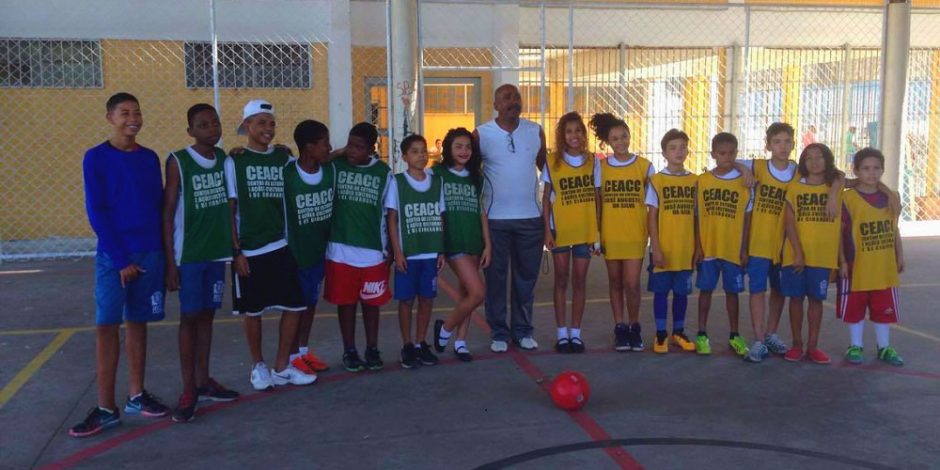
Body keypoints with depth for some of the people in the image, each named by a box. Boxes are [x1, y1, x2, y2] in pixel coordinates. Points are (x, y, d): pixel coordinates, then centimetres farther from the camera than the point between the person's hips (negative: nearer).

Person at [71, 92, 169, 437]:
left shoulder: (150, 158, 8)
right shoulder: (96, 158, -4)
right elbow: (96, 213, -8)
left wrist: (163, 252, 3)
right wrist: (121, 258, -12)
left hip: (150, 253, 4)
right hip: (113, 255, -4)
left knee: (138, 323, 9)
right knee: (107, 325, -5)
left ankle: (136, 396, 18)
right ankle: (106, 408, 1)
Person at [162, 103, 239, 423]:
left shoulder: (224, 158, 6)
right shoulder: (177, 162, -9)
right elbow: (167, 214, -9)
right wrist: (169, 261, -12)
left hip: (217, 251, 5)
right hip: (189, 254, -5)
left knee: (207, 315, 12)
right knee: (189, 317, 0)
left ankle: (203, 381, 22)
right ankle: (188, 390, 8)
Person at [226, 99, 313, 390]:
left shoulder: (283, 157, 8)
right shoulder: (234, 161, -2)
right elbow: (229, 210, -4)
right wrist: (236, 251, -8)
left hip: (281, 246, 3)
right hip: (249, 250, -3)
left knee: (294, 307, 1)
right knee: (253, 311, 7)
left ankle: (282, 368, 16)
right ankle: (258, 366, 25)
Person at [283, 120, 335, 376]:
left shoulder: (331, 170, -4)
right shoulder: (286, 174, -20)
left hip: (320, 248, 5)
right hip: (295, 249, -5)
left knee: (311, 301, 17)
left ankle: (305, 350, 31)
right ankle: (293, 356, 19)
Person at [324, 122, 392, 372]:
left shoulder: (383, 172, 2)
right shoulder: (335, 166, -1)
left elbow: (386, 213, 6)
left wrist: (387, 249, 6)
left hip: (372, 250, 1)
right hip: (340, 249, -1)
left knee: (371, 302, 10)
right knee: (346, 302, 8)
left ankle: (372, 349, 24)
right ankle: (349, 351, 21)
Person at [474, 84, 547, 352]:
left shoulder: (535, 131, 3)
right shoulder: (481, 134, -4)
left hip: (531, 217, 2)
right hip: (495, 219, -2)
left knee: (526, 277, 9)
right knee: (496, 277, 5)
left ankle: (523, 331, 21)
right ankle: (499, 333, 16)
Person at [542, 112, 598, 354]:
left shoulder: (592, 161, 2)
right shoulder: (552, 162, -1)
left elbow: (597, 197, 5)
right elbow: (546, 198, 1)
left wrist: (598, 229, 1)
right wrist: (547, 230, -5)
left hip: (585, 230, 1)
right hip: (560, 229, -1)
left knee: (579, 281, 6)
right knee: (561, 280, 6)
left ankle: (576, 332, 14)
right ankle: (562, 333, 13)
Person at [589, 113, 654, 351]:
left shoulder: (645, 166, 1)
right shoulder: (601, 166, 3)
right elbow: (597, 202, 5)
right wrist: (596, 233, 1)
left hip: (635, 233, -1)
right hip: (610, 234, 2)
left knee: (632, 284, -6)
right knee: (615, 282, 10)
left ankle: (634, 327, 14)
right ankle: (620, 328, 21)